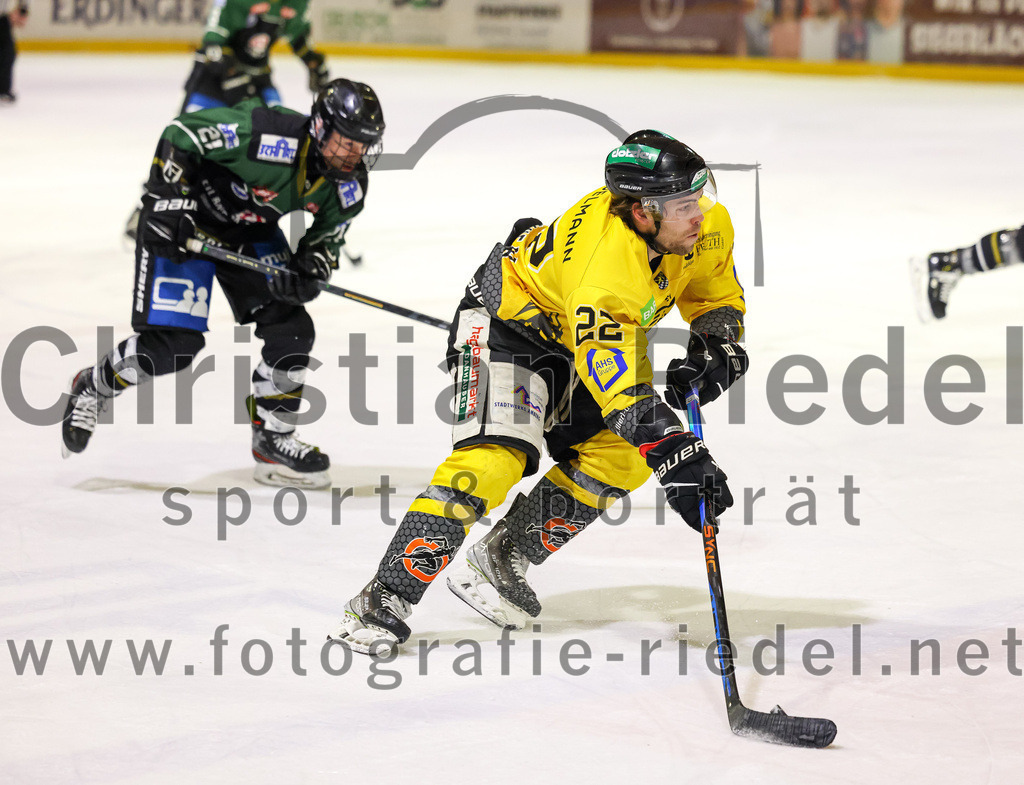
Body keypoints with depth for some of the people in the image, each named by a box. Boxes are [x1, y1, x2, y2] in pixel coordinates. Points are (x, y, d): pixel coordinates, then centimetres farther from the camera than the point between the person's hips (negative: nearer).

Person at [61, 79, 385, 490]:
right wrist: (169, 202, -31)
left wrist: (310, 269, -18)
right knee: (174, 342, -13)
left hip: (252, 232, 7)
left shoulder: (348, 187, -13)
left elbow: (329, 232, 3)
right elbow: (182, 134, -28)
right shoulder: (268, 134, -35)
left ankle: (272, 440, 14)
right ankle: (94, 386, 14)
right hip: (187, 218, -7)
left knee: (291, 329, -3)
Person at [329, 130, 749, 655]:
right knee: (497, 456, -25)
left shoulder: (709, 227, -19)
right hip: (510, 316, -8)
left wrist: (713, 349, -17)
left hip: (610, 329, 8)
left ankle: (501, 561, 10)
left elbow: (719, 300, 2)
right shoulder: (604, 262, -41)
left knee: (621, 455, -6)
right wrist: (680, 460, -48)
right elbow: (624, 396, -43)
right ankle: (384, 601, -21)